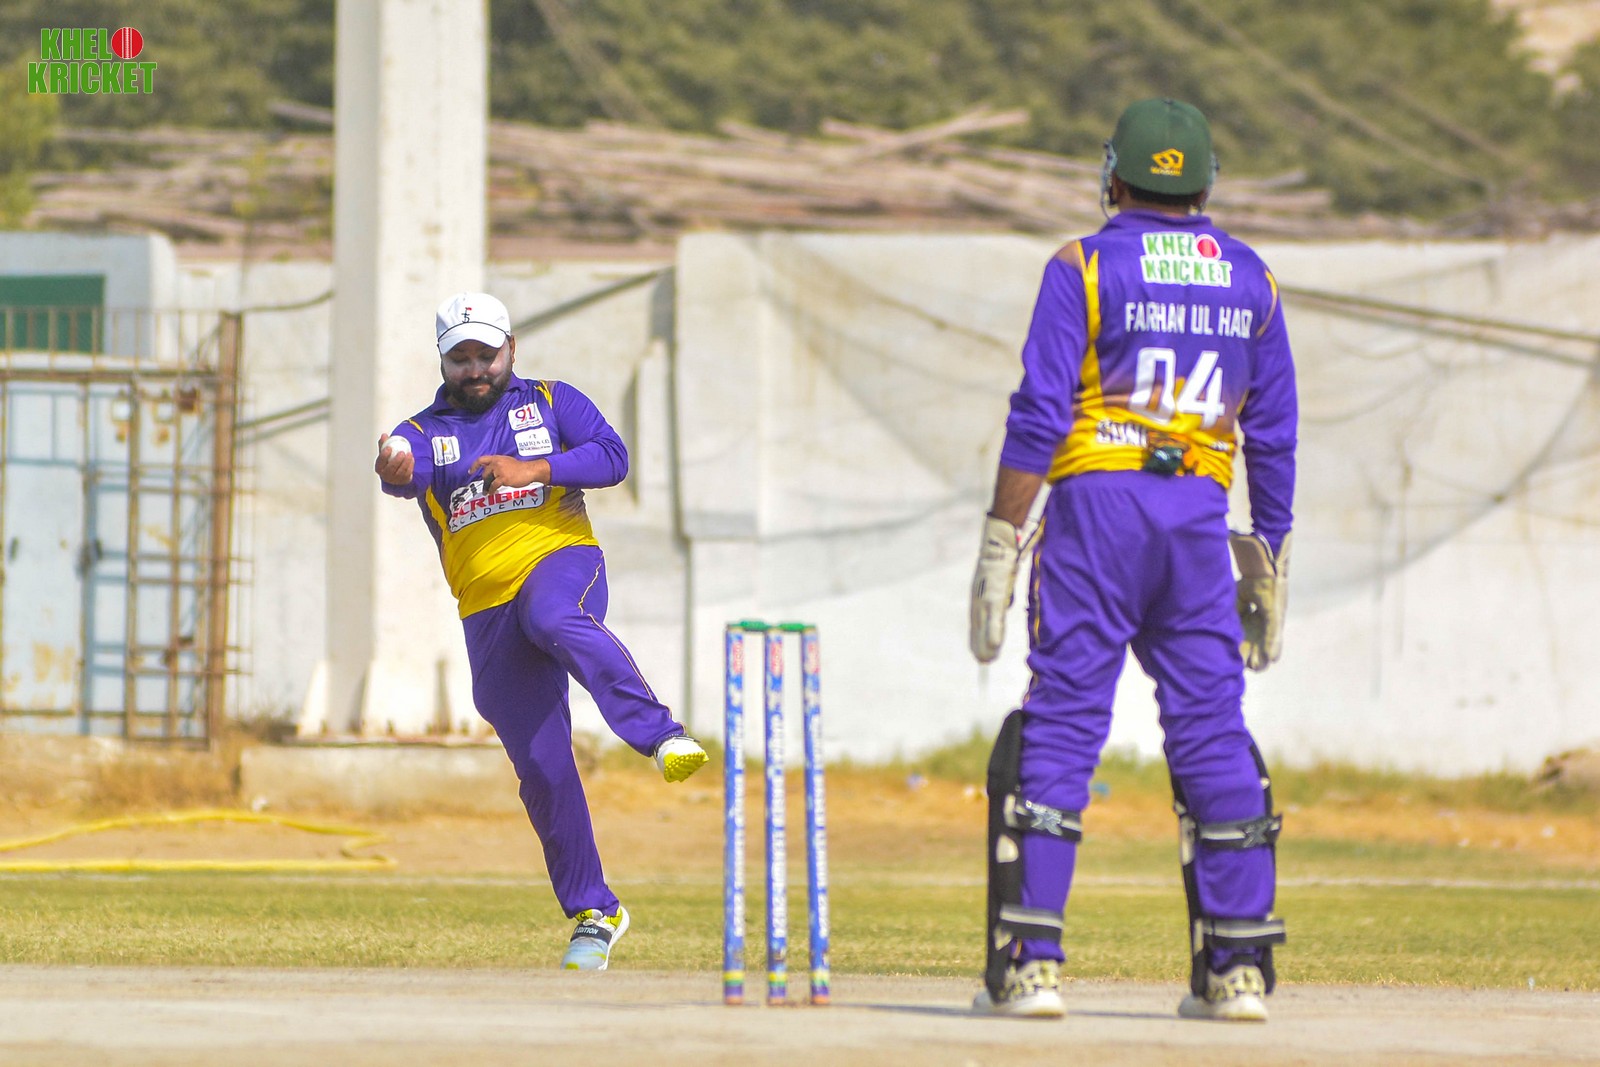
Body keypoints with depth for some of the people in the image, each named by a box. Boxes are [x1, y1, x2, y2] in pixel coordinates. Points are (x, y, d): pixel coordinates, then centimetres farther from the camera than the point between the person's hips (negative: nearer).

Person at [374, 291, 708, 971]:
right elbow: (406, 471, -12)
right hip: (489, 619, 2)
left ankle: (660, 736, -49)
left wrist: (535, 468, -16)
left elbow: (612, 456, -2)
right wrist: (396, 467, -37)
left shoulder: (551, 403, 13)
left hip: (559, 563, -2)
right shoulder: (424, 432, 12)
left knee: (557, 620, -40)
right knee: (540, 766, 0)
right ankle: (594, 914, 9)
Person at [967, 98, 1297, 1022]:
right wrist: (1270, 557, 17)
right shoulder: (1251, 280, 10)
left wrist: (1001, 543, -7)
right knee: (1213, 736, 7)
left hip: (1097, 504, -3)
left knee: (1060, 728, -2)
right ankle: (1239, 969, 4)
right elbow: (1275, 434, 11)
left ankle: (1031, 963, -9)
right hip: (1202, 517, 3)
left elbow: (1039, 417, -8)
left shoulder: (1085, 269, -2)